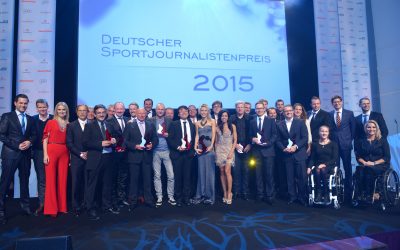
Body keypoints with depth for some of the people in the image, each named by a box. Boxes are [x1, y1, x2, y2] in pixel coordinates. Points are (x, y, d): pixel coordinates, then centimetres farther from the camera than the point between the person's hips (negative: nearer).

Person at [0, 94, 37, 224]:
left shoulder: (30, 119, 13)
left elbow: (34, 135, 14)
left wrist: (29, 142, -8)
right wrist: (17, 145, -13)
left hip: (25, 154, 5)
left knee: (25, 180, 12)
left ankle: (25, 205, 23)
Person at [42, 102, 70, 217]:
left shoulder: (68, 125, 12)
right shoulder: (50, 122, 4)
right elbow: (45, 139, 0)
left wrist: (70, 156, 5)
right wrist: (45, 154, -10)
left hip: (64, 153, 3)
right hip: (51, 151, -3)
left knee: (62, 179, 6)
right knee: (51, 179, -1)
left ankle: (62, 206, 15)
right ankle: (51, 208, 6)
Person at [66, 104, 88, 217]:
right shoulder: (71, 126, 6)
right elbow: (69, 143, 0)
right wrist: (80, 154, -8)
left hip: (89, 158, 1)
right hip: (76, 159, -1)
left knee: (87, 183, -1)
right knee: (76, 183, 0)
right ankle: (76, 207, 10)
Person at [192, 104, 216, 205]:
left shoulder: (212, 122, 6)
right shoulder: (197, 123, 14)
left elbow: (213, 135, -2)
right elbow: (197, 136, 10)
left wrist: (211, 146, -16)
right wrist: (195, 147, -3)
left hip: (209, 148, -3)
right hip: (200, 149, 3)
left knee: (209, 171, -1)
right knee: (201, 171, 6)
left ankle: (210, 196, 6)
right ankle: (200, 195, 12)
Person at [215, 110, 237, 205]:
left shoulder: (232, 126, 4)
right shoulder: (217, 128, 9)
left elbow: (235, 140, 1)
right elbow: (216, 141, 13)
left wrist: (231, 152, -9)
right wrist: (216, 151, 4)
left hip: (229, 150, -2)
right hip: (220, 151, 2)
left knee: (227, 171, -14)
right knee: (222, 172, 2)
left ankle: (229, 193, -5)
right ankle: (225, 193, 9)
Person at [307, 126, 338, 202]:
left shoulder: (333, 144, 8)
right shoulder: (315, 144, 13)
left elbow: (335, 158, -2)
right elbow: (312, 158, 10)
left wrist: (325, 164, -17)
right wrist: (309, 167, -8)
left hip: (329, 166, -2)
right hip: (317, 165, 2)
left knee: (323, 170, -35)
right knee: (317, 171, -33)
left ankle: (326, 194, -25)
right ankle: (318, 193, -26)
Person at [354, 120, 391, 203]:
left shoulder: (382, 140, 7)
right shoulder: (361, 141, 15)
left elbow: (387, 157, 0)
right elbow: (358, 156, 11)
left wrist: (374, 163, -14)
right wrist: (364, 162, -10)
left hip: (380, 166, -2)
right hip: (365, 166, 2)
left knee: (368, 170, -36)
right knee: (359, 170, -33)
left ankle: (368, 196, -31)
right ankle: (359, 196, -34)